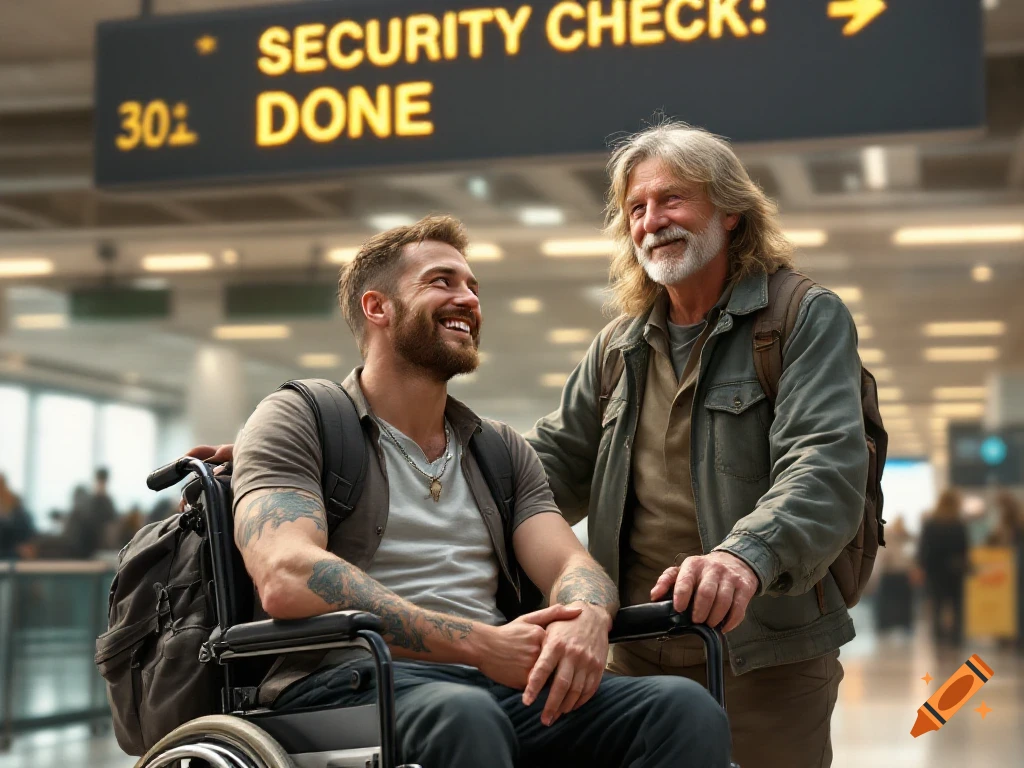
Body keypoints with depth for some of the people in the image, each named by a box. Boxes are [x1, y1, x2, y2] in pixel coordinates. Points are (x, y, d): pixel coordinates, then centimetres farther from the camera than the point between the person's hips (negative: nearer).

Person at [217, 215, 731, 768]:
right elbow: (287, 578, -11)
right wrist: (479, 644, -17)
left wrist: (585, 618, -15)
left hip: (502, 683, 5)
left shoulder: (502, 449, 26)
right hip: (352, 683, -4)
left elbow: (572, 567, 13)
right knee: (462, 715, -40)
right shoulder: (296, 421, 7)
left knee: (685, 707, -23)